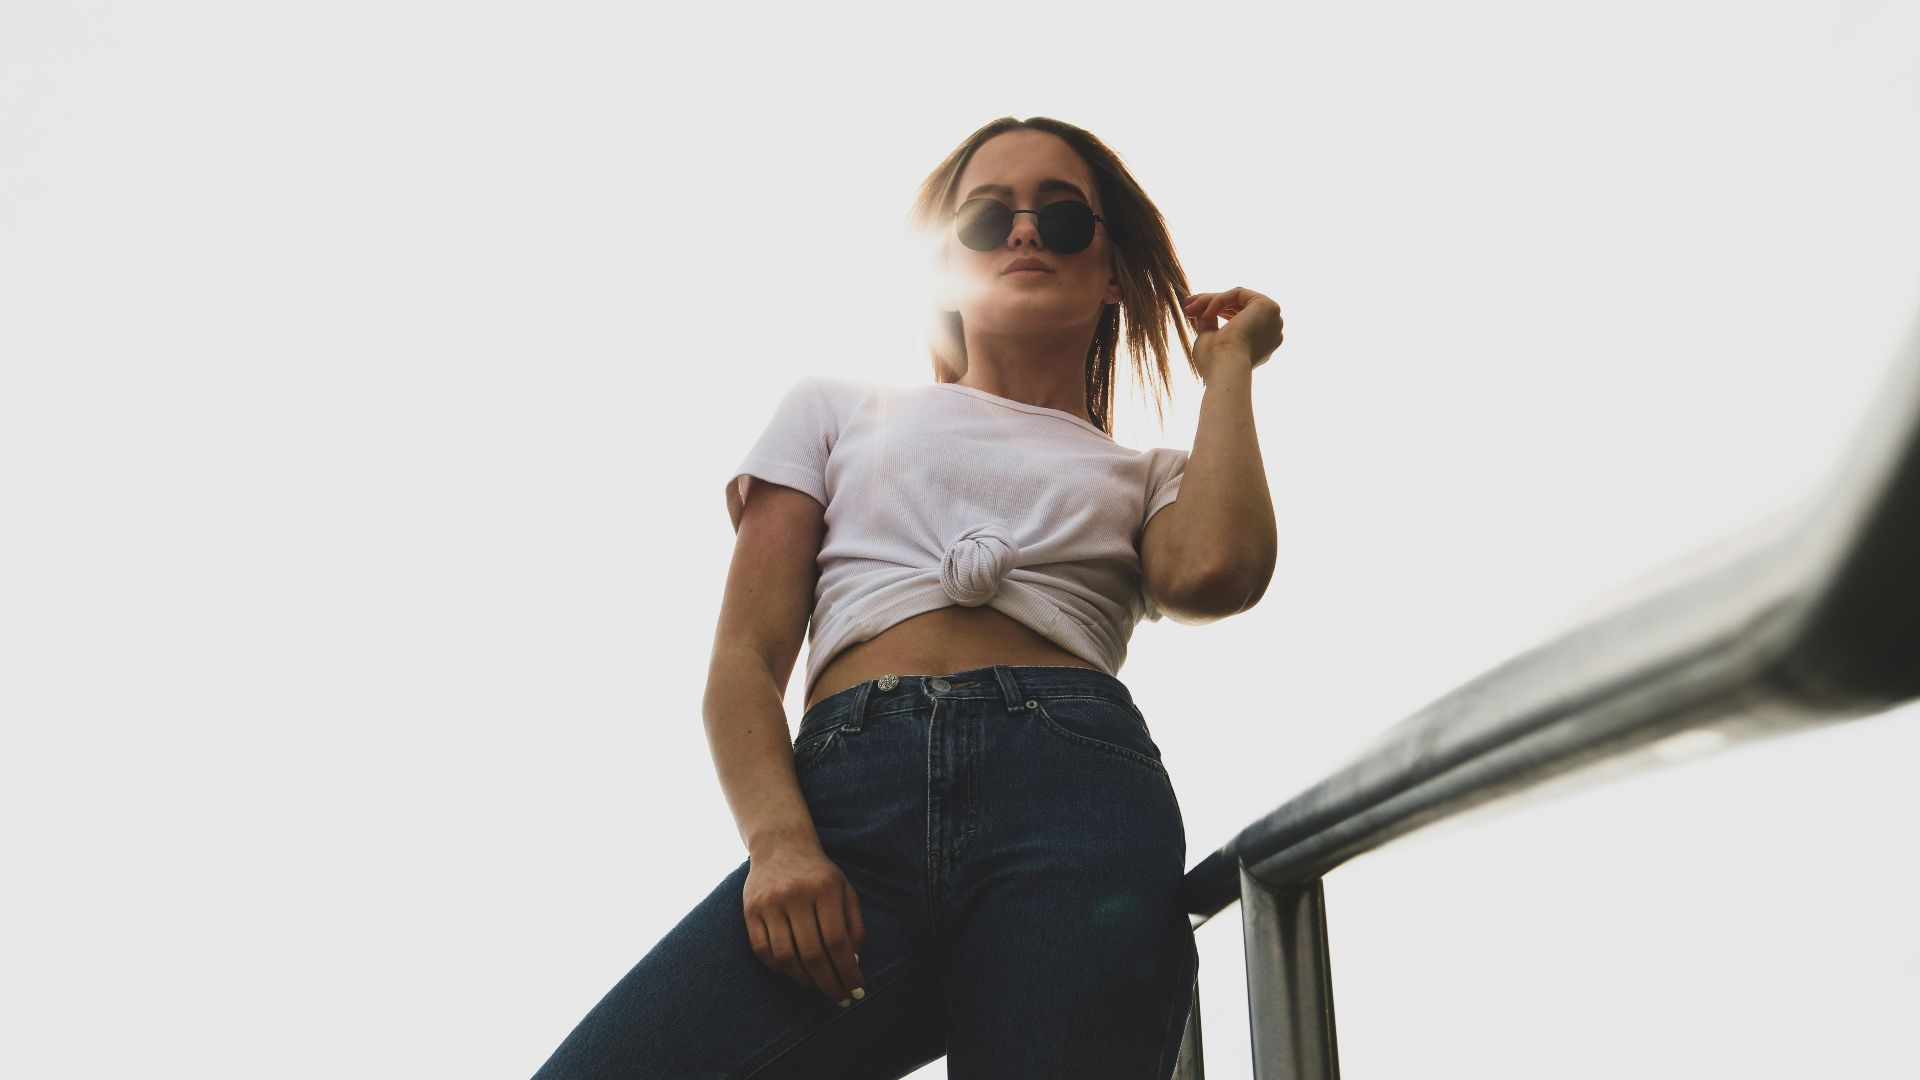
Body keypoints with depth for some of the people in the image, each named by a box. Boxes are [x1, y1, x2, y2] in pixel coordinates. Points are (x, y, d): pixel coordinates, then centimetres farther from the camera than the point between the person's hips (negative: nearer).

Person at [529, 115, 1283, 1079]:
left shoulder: (1148, 479, 26)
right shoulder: (839, 411, 26)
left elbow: (1213, 572, 0)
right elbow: (745, 657, 14)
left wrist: (1228, 365, 18)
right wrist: (777, 840, -7)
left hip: (1075, 796, 1)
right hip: (842, 801, 0)